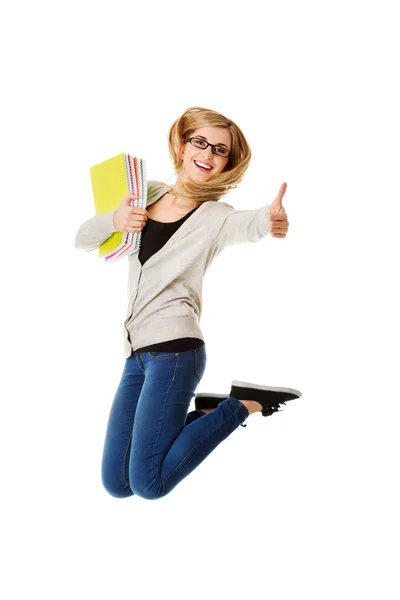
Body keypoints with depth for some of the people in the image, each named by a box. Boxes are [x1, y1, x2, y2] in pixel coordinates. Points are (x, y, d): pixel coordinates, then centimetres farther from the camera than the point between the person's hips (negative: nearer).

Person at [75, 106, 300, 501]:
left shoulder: (216, 216, -4)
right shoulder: (149, 194, 12)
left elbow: (248, 224, -29)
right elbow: (82, 239, 16)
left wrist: (271, 220, -54)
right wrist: (114, 220, -7)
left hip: (173, 348, -6)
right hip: (136, 353, 6)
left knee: (148, 484, -10)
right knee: (115, 483, 6)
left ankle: (244, 405, 4)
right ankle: (206, 414, 21)